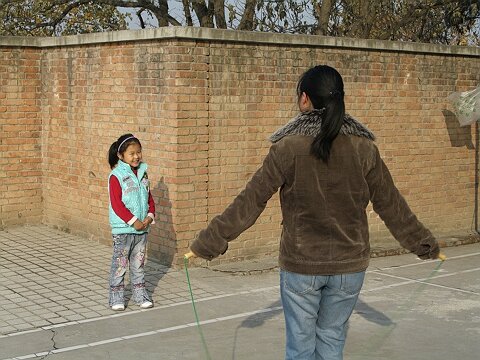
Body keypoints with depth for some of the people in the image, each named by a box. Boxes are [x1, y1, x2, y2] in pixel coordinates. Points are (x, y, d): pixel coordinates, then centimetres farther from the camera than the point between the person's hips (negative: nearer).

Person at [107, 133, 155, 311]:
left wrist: (149, 217, -4)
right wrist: (133, 221, -18)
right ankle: (116, 297, 11)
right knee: (120, 264, 2)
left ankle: (139, 294, 24)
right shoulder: (116, 176, -11)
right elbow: (116, 204, -16)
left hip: (142, 229, 6)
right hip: (123, 229, -6)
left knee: (138, 264, 15)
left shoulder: (143, 174, 9)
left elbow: (149, 198, 13)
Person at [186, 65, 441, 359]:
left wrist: (208, 243, -2)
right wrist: (427, 246, 16)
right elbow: (391, 205, 3)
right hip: (350, 264, 2)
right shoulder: (363, 147, -4)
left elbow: (250, 202, -10)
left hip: (300, 263, -2)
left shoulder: (289, 147, -11)